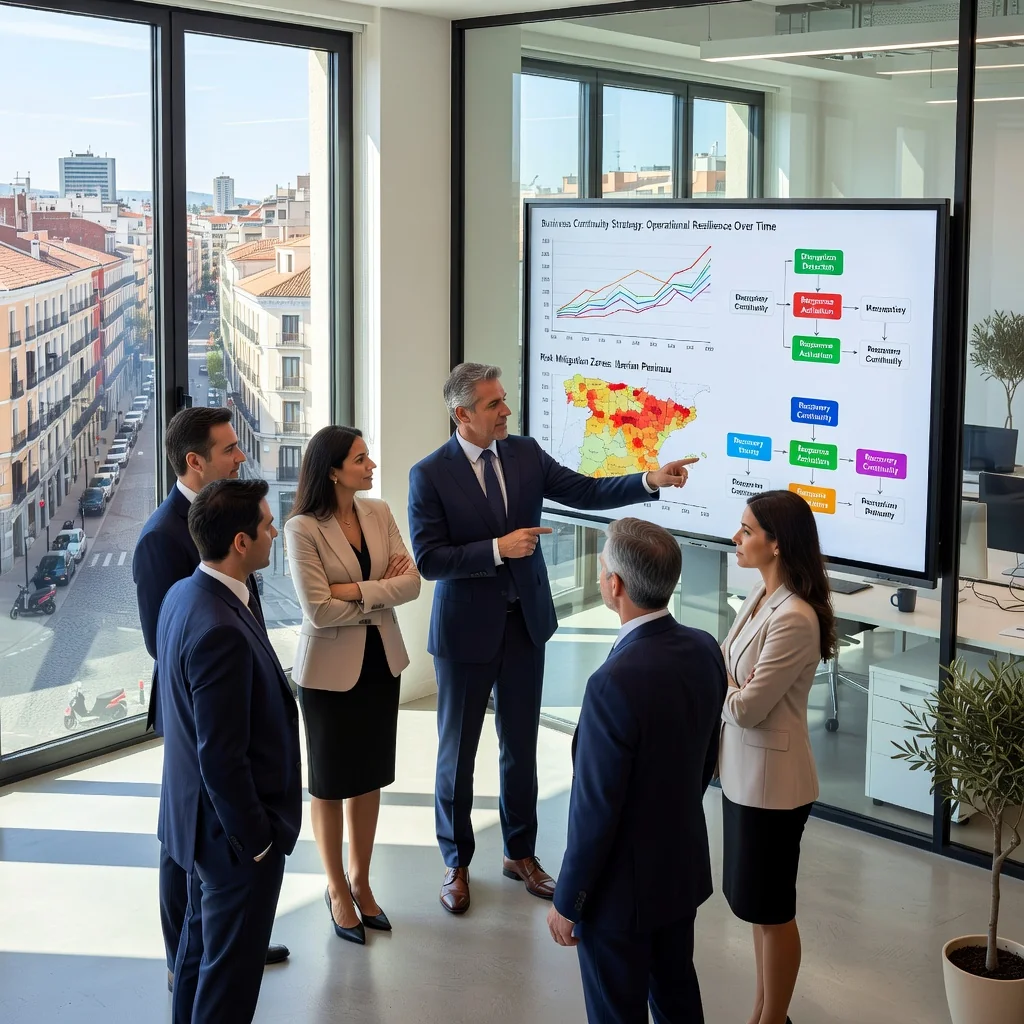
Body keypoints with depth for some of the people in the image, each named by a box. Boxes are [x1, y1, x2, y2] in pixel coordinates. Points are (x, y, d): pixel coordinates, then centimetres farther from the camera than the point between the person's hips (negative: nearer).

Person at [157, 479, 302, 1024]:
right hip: (233, 824, -10)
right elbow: (222, 757, -28)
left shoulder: (182, 594, -2)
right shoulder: (222, 631, -31)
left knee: (201, 942, 26)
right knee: (232, 966, 8)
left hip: (197, 810, 10)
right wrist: (256, 839, -17)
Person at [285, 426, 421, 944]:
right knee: (331, 782, 11)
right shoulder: (303, 529, -17)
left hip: (381, 662, 5)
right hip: (330, 668, -5)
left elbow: (411, 583, -7)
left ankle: (361, 881, 30)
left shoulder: (379, 513, -1)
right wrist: (382, 593, -11)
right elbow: (319, 610, -21)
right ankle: (337, 889, 27)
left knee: (370, 776, 15)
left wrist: (356, 591, -19)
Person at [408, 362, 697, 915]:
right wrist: (498, 549, -24)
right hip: (466, 630, -4)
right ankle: (456, 863, 25)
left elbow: (585, 491, -3)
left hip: (525, 622, 4)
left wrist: (653, 480, -16)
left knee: (522, 746, 15)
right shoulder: (430, 475, -13)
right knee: (457, 751, 9)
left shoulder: (525, 453, 0)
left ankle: (520, 853, 31)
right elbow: (428, 558, -17)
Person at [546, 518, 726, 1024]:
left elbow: (595, 809, -24)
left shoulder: (614, 684, -32)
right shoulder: (704, 650, -8)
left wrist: (567, 900, -11)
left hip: (622, 887, -7)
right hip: (685, 865, 7)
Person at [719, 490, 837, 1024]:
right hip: (742, 770, 9)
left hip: (771, 779, -9)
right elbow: (731, 676, 9)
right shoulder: (761, 596, 3)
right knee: (754, 902, 20)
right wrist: (731, 683, -13)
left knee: (770, 908, 8)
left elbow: (747, 706, -23)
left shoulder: (794, 619, -25)